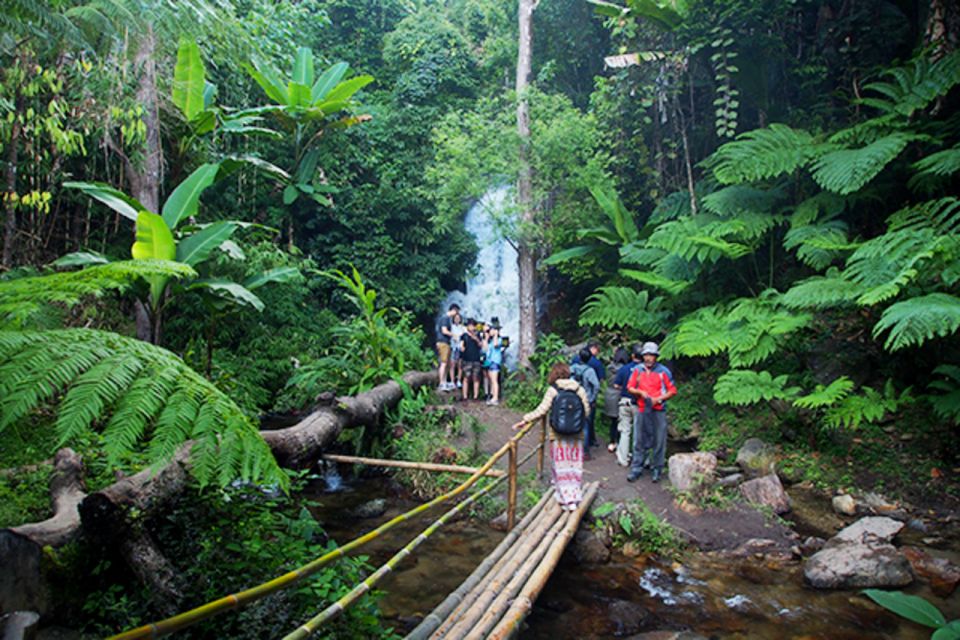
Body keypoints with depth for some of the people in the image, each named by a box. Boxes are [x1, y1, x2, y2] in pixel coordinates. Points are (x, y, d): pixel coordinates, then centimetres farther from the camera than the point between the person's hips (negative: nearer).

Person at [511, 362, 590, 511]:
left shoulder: (553, 390, -8)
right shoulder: (579, 389, 1)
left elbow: (542, 410, -12)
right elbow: (586, 411, 4)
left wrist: (525, 420, -5)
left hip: (558, 435, -2)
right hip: (576, 435, 3)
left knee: (561, 467, 7)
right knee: (575, 466, 12)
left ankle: (566, 500, 8)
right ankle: (575, 498, 16)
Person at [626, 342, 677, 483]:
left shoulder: (663, 371, -3)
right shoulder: (637, 370, 3)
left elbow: (672, 390, 0)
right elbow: (630, 387, 7)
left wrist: (658, 399, -12)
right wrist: (640, 392, -11)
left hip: (658, 411, -2)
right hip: (642, 410, 2)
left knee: (659, 441, 4)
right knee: (639, 441, 7)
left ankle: (656, 469, 16)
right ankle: (636, 468, 15)